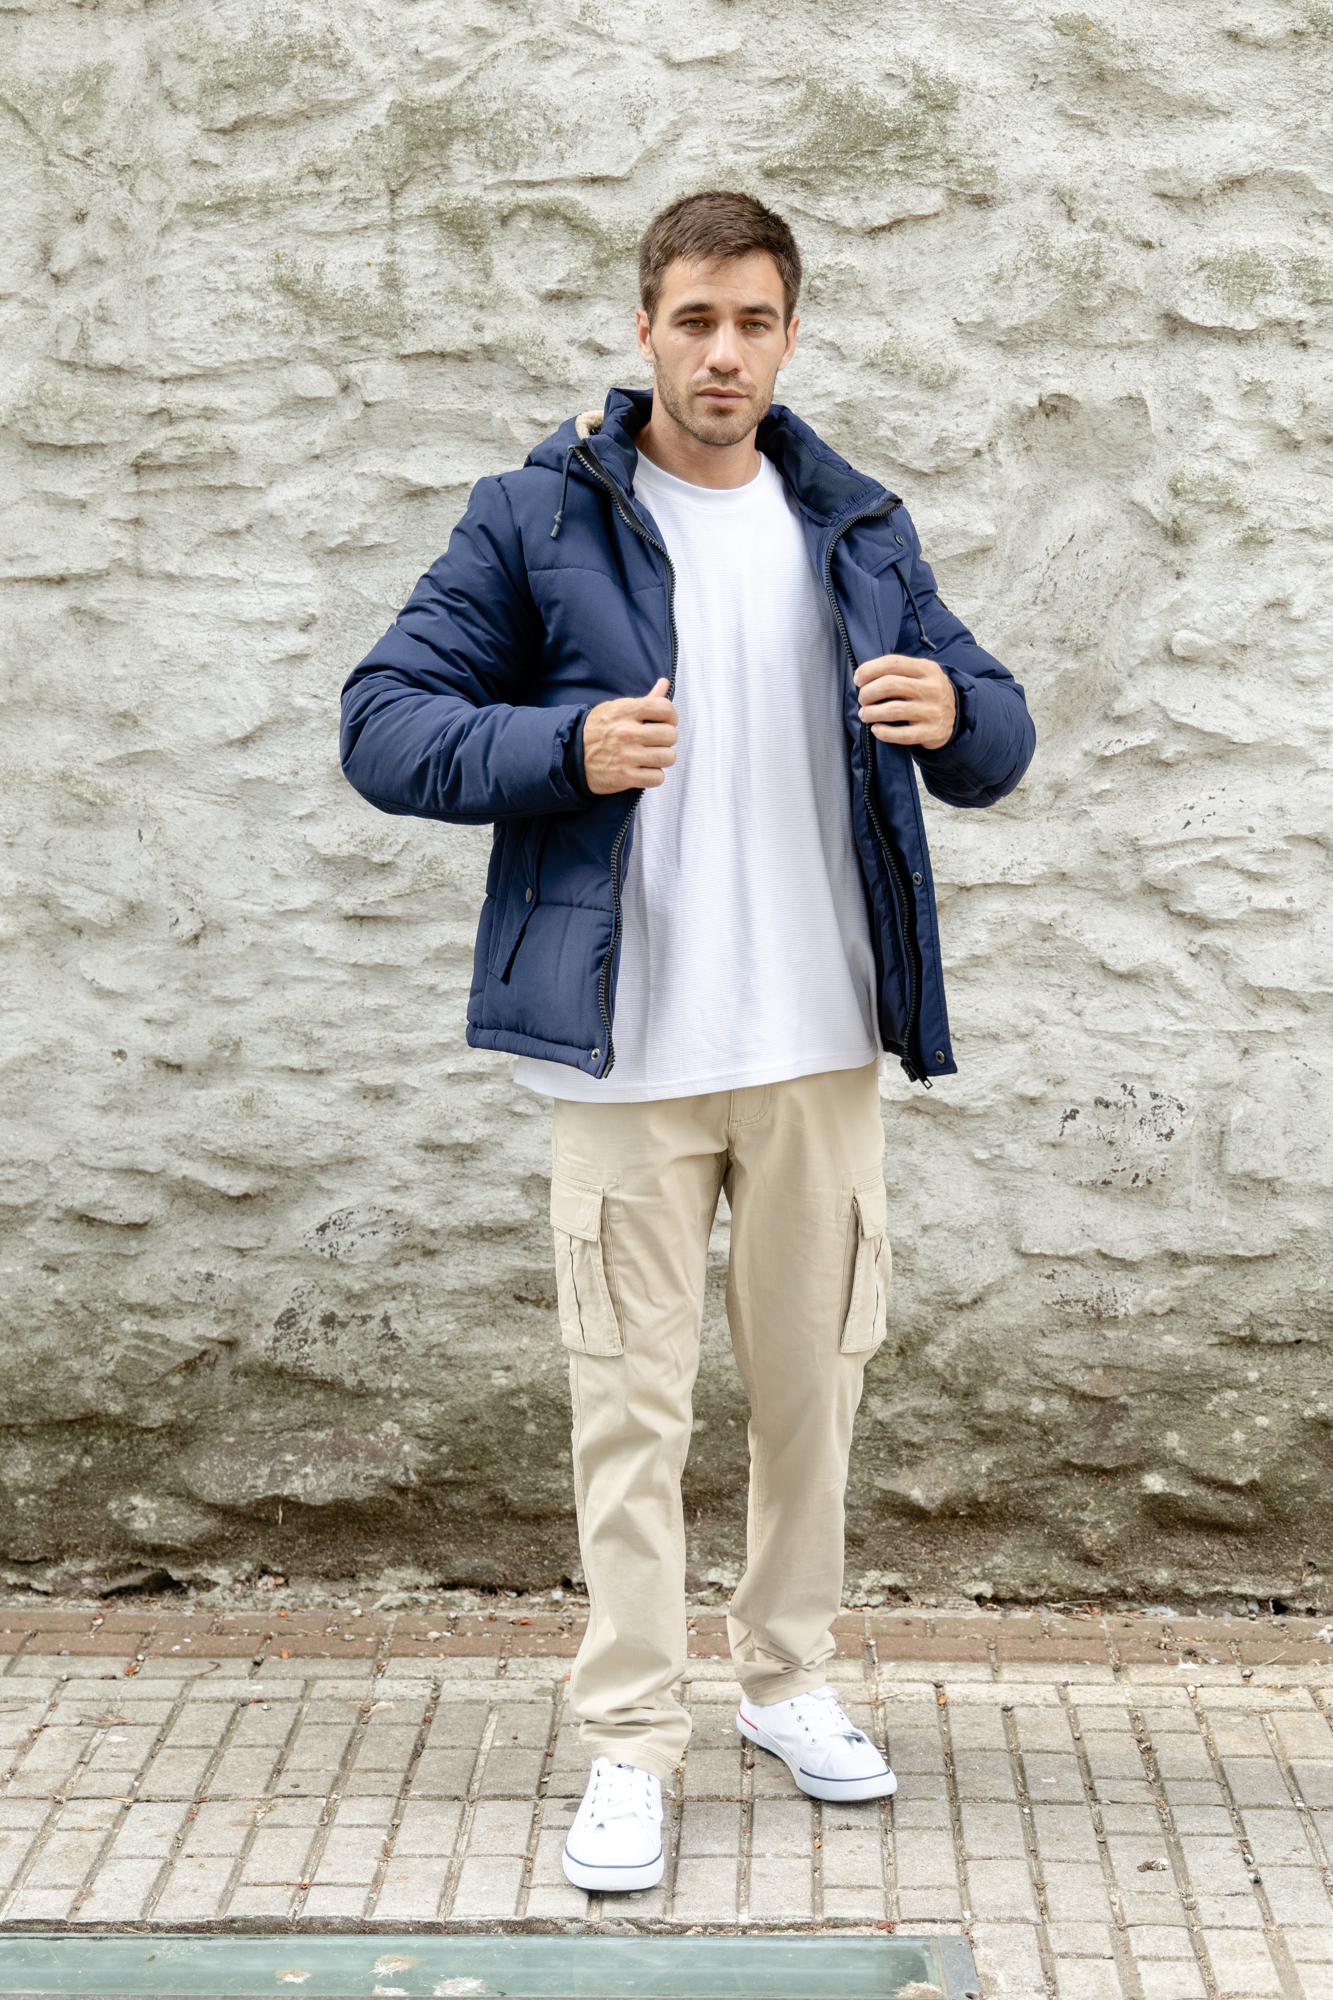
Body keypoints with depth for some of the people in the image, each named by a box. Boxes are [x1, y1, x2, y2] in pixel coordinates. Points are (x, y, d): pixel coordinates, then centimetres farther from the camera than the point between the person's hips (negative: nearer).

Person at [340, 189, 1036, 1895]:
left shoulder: (859, 528, 9)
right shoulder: (536, 522, -2)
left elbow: (996, 743, 14)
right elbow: (382, 726, -4)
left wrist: (957, 711, -11)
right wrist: (566, 748, -20)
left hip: (821, 1047, 4)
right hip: (627, 1052, -3)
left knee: (813, 1381, 14)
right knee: (630, 1406, 1)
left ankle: (790, 1680, 32)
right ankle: (628, 1742, 12)